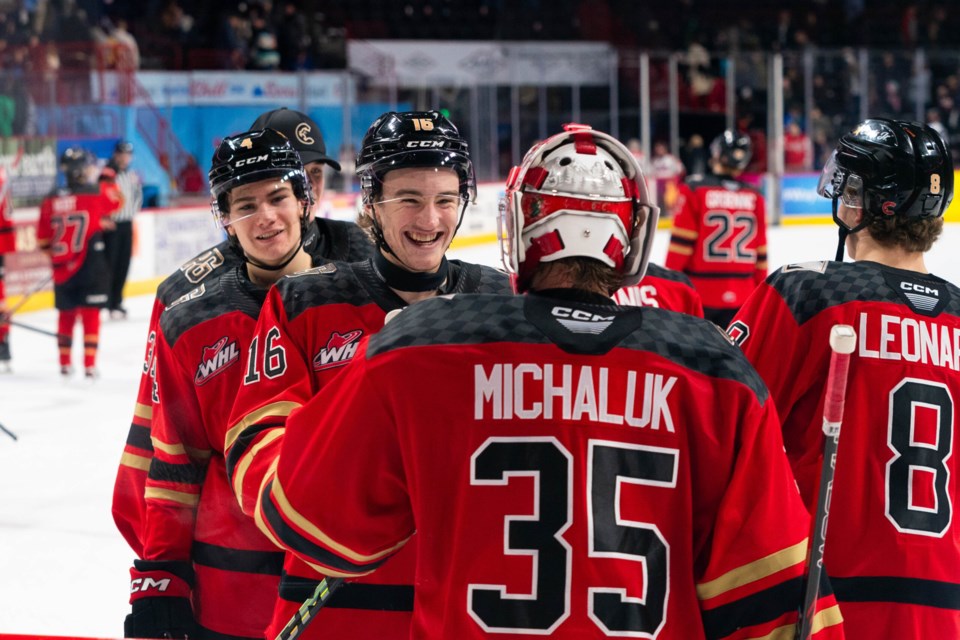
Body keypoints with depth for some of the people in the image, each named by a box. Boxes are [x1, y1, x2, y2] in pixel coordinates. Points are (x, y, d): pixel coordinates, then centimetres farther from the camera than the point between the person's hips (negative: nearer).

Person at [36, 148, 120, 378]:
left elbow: (43, 240, 6)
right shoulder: (97, 194, -11)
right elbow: (117, 200, 11)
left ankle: (65, 363, 23)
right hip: (90, 265, -4)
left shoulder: (51, 201, 1)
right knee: (90, 314, 2)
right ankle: (89, 365, 0)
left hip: (62, 267, 4)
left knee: (66, 314, 16)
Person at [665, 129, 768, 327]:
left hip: (698, 293, -3)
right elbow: (761, 250, 8)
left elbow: (681, 243, -8)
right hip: (741, 296, 3)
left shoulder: (694, 190, -7)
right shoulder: (754, 197, 4)